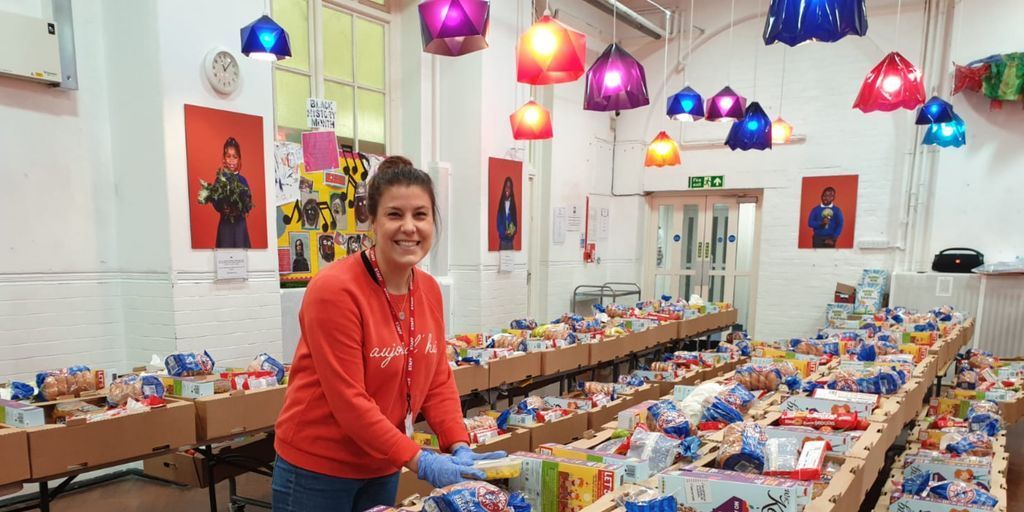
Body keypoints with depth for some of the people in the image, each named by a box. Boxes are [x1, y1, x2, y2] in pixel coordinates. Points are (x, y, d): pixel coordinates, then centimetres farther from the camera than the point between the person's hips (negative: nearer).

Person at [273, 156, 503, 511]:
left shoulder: (429, 290, -3)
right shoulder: (334, 289, -23)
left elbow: (438, 381, 1)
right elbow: (348, 401, -23)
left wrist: (459, 447, -11)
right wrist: (418, 461, -23)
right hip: (317, 468, -6)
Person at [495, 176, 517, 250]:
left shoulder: (512, 203, 2)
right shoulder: (501, 203, 3)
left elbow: (515, 221, 5)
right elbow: (499, 221, 2)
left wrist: (513, 231, -13)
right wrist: (503, 232, -11)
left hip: (510, 238, 0)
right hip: (502, 237, 0)